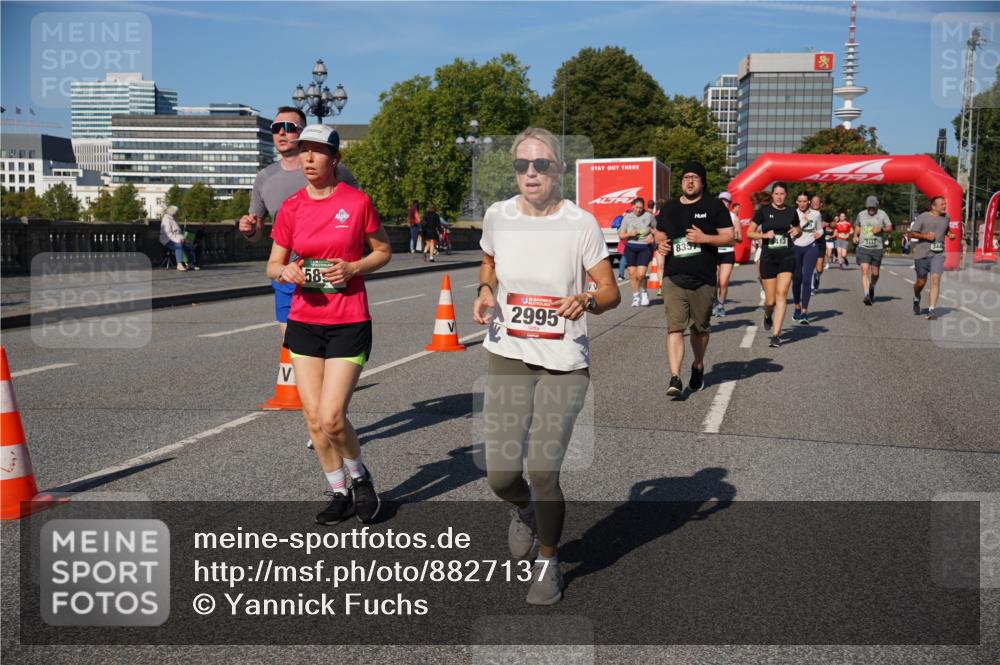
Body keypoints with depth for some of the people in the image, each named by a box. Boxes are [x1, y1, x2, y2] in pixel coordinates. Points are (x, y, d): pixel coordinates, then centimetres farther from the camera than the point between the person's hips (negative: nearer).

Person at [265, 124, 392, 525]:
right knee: (313, 418, 6)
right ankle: (340, 493, 25)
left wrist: (352, 268, -12)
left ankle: (359, 476, 20)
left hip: (349, 322, -4)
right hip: (304, 321, 4)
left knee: (331, 418, -9)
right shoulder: (291, 208, 3)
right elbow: (273, 265, 10)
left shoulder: (357, 202, -5)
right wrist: (285, 271, -14)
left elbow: (383, 251, 6)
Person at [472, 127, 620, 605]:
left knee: (543, 472, -4)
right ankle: (523, 509, 36)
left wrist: (587, 302, -25)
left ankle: (548, 562, 25)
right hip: (508, 356, 2)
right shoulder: (497, 216, 0)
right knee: (500, 475, -4)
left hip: (565, 362, -2)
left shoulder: (581, 224, -8)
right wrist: (485, 292, 0)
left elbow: (611, 292, -3)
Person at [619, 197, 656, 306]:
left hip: (645, 248, -2)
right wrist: (629, 234, -14)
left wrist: (652, 235, -5)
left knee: (641, 274, -13)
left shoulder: (648, 216, -2)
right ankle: (636, 296, 20)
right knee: (632, 273, 4)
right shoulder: (627, 217, 2)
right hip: (630, 248, 2)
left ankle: (644, 292, 14)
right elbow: (621, 235, 5)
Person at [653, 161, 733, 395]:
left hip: (703, 279, -1)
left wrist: (704, 238, -16)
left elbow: (728, 237, 1)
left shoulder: (714, 206, 3)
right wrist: (660, 244, 0)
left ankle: (698, 367, 36)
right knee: (675, 327, -11)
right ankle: (675, 378, -15)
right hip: (674, 278, 1)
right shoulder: (670, 207, 13)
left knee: (700, 328, 12)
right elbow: (659, 234, 24)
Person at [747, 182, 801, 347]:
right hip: (768, 257, -1)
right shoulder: (763, 211, 0)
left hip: (787, 257, 1)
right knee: (770, 300, 2)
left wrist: (797, 232, -1)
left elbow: (798, 230, 23)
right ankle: (767, 316, 40)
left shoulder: (792, 212, 7)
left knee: (782, 294, -13)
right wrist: (764, 235, -17)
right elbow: (750, 232, 1)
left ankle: (775, 335, -11)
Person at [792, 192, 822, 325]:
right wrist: (802, 222, -15)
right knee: (796, 279, 6)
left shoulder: (816, 214, 3)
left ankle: (804, 312, -10)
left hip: (811, 247, -1)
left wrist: (819, 234, -6)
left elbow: (820, 229, 16)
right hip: (795, 248, 1)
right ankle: (797, 308, 27)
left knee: (807, 279, -11)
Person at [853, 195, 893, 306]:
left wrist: (881, 229, -14)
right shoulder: (861, 214, 7)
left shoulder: (882, 214, 2)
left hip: (877, 248, 0)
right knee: (864, 271, -15)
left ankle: (872, 288, 39)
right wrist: (855, 235, 6)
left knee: (875, 273, 8)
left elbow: (890, 228, 7)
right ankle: (867, 295, -21)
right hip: (863, 248, 0)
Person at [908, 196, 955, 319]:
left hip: (938, 254, 2)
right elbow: (911, 233, -5)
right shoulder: (923, 217, -5)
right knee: (921, 282, 9)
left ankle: (932, 309, -14)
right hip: (922, 254, -2)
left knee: (936, 279, -14)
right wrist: (925, 236, -17)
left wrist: (950, 235, 11)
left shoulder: (946, 217, 10)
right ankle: (916, 299, 42)